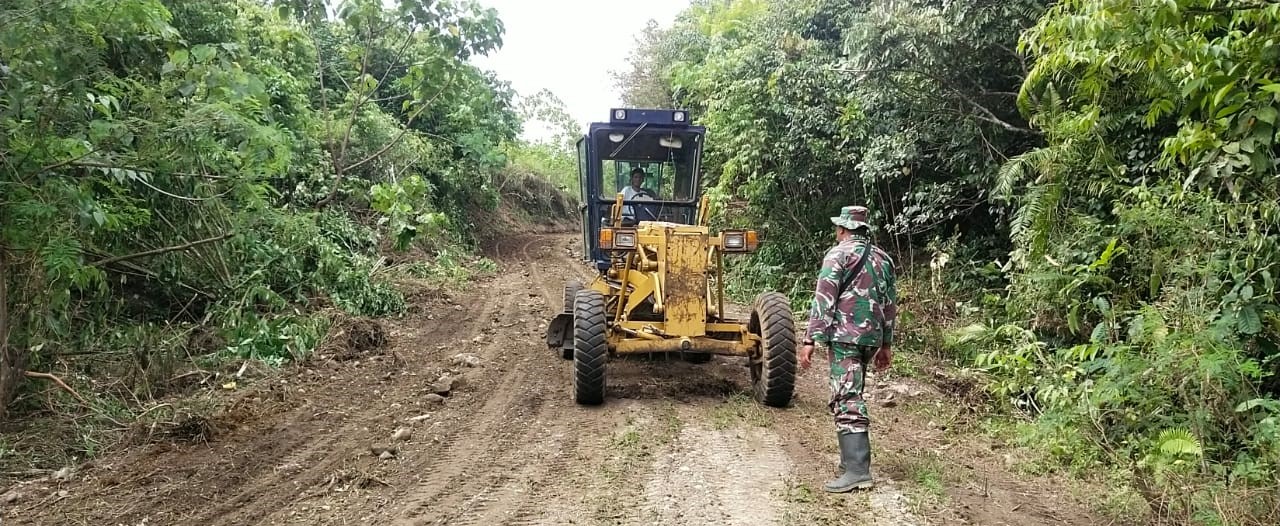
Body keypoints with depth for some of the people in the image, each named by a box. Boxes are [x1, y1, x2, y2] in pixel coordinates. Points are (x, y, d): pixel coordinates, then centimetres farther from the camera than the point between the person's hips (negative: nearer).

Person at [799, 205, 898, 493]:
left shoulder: (838, 254, -6)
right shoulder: (882, 258, 15)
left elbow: (823, 300, -13)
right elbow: (890, 304, 18)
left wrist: (810, 340, -13)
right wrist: (886, 344, 24)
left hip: (844, 336, -7)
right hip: (872, 338, 7)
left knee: (847, 400, -10)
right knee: (851, 396, 19)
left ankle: (857, 471, -16)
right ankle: (852, 457, 25)